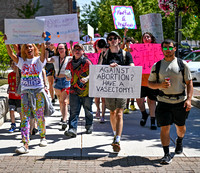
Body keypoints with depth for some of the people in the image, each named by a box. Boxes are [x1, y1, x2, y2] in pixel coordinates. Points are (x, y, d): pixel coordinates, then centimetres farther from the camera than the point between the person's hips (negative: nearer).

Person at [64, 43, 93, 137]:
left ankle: (89, 126, 30)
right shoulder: (70, 63, 11)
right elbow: (67, 74, 21)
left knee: (88, 110, 11)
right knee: (73, 111, -6)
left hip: (86, 90, -3)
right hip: (74, 90, 3)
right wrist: (67, 77, -2)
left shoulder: (86, 62, -4)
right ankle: (72, 129, -10)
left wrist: (87, 78, -31)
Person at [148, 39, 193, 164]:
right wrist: (160, 85, -13)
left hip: (180, 101, 1)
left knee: (181, 127, 15)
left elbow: (189, 83, 3)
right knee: (164, 128, -8)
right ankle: (167, 155, 0)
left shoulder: (182, 64, 2)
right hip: (164, 101, 0)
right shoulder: (157, 66, 4)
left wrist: (189, 99, -8)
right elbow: (150, 83, 7)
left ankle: (179, 142, 47)